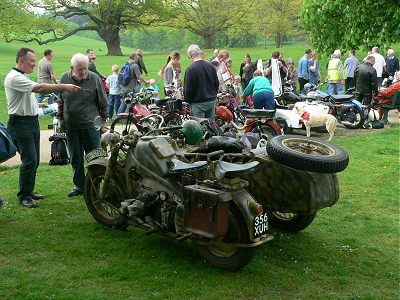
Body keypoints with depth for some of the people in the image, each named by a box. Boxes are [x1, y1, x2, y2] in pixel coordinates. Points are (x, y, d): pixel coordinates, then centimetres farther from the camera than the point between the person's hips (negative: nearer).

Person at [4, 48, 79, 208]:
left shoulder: (23, 77, 18)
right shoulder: (14, 77, -16)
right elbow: (39, 88, -28)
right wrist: (64, 87, -28)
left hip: (32, 121, 10)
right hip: (20, 123, -10)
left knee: (34, 160, 13)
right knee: (29, 160, -11)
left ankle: (29, 191, 24)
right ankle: (23, 196, -2)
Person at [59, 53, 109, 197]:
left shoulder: (94, 78, -5)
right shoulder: (65, 78, 4)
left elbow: (103, 102, 0)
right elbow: (61, 101, 15)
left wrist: (104, 119, -2)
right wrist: (61, 118, 13)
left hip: (90, 125, -3)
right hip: (71, 126, 4)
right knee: (76, 158, 12)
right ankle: (79, 185, 23)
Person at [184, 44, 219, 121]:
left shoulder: (190, 69, -15)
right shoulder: (210, 66, 4)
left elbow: (187, 89, -13)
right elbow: (217, 83, 12)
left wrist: (187, 100, 3)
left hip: (198, 103, -6)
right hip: (212, 101, 6)